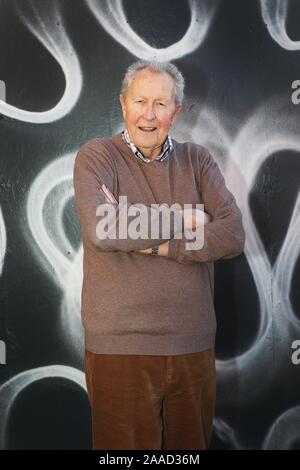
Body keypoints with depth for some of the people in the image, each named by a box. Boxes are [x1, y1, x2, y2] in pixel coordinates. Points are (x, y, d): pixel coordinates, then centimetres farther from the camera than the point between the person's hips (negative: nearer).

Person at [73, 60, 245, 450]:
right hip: (120, 347, -3)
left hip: (194, 344, 3)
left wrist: (147, 241, -14)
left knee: (191, 444, 16)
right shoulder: (96, 157, -3)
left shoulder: (197, 159, 6)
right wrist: (181, 220, -11)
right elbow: (100, 231, -22)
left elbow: (234, 236, -7)